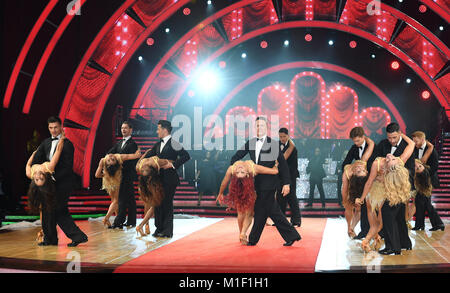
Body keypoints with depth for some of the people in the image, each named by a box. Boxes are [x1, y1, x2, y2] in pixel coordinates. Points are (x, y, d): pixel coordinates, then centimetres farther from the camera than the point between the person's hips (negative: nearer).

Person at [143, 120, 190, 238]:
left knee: (167, 203, -3)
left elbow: (186, 156, -16)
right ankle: (159, 229, 21)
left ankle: (167, 231, 5)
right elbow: (149, 155, 20)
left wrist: (173, 164, -19)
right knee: (158, 203, 11)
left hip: (169, 179, -8)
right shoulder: (158, 144, 14)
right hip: (159, 178, 8)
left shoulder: (173, 144, -10)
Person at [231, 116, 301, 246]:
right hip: (257, 182, 6)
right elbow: (236, 157, 18)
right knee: (272, 211, 9)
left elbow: (283, 164, -6)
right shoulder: (250, 143, 9)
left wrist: (286, 183, -9)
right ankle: (291, 235, 17)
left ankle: (253, 239, 13)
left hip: (268, 183, -6)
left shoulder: (273, 144, -6)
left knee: (261, 211, -1)